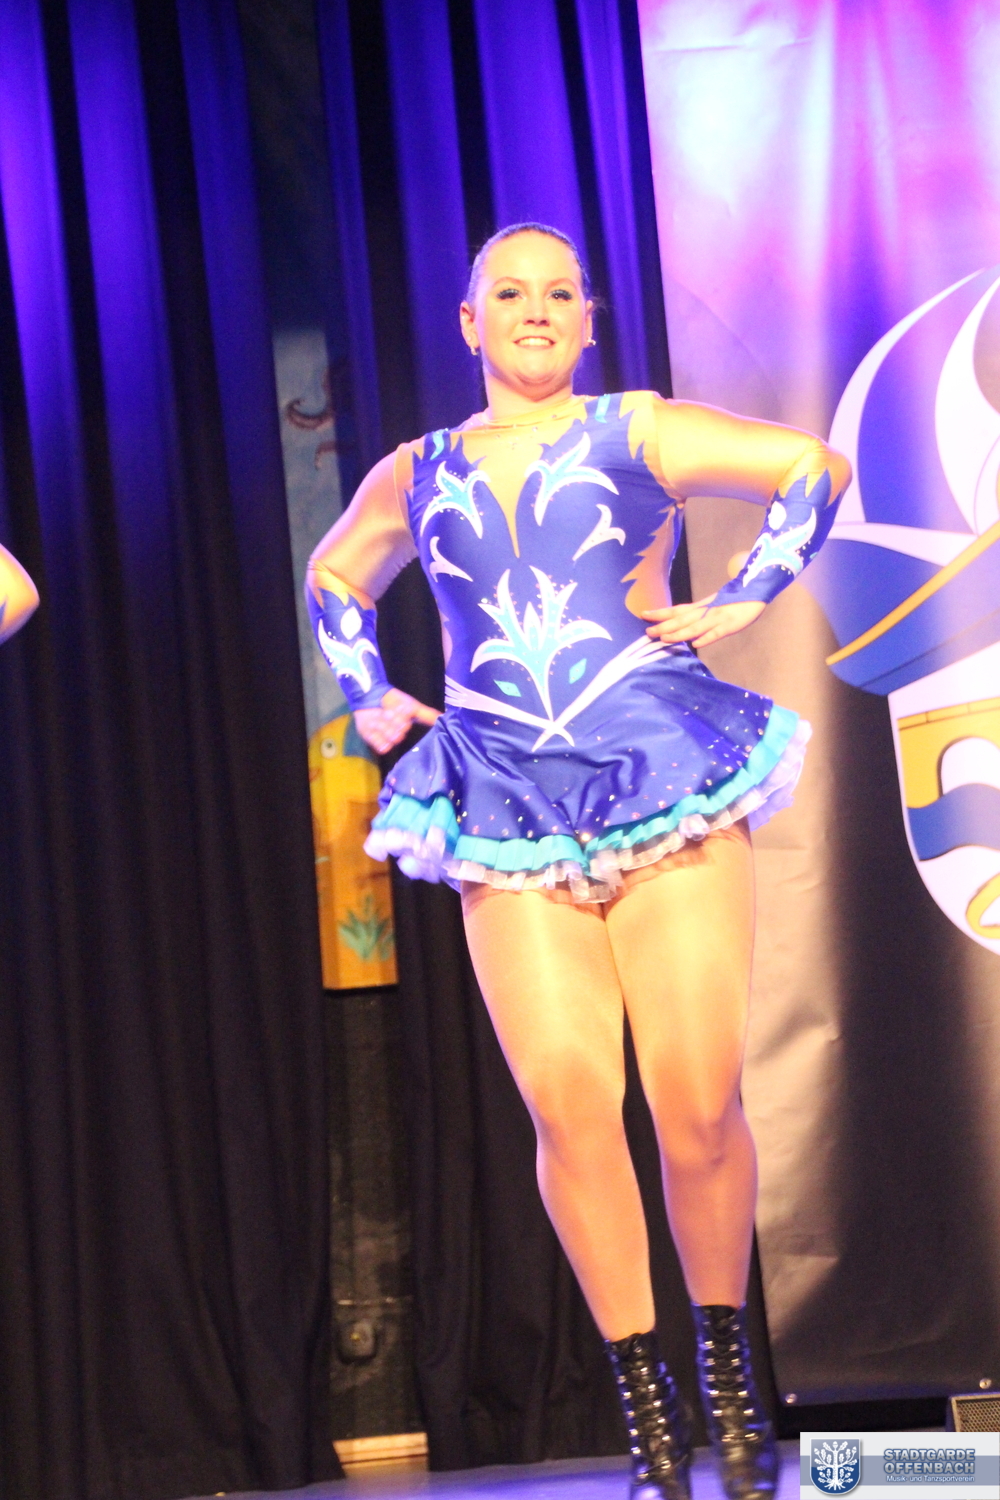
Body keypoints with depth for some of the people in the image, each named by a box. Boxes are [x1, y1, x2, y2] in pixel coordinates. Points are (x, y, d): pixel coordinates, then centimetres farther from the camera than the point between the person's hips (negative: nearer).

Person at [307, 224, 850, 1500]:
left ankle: (727, 1374, 14)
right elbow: (332, 583, 35)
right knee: (568, 1104, -12)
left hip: (668, 788, -1)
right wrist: (370, 703, 23)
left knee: (699, 1106, -7)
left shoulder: (637, 434, 8)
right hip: (509, 818, 2)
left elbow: (817, 471, 9)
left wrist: (741, 600, 3)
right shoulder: (415, 478, 16)